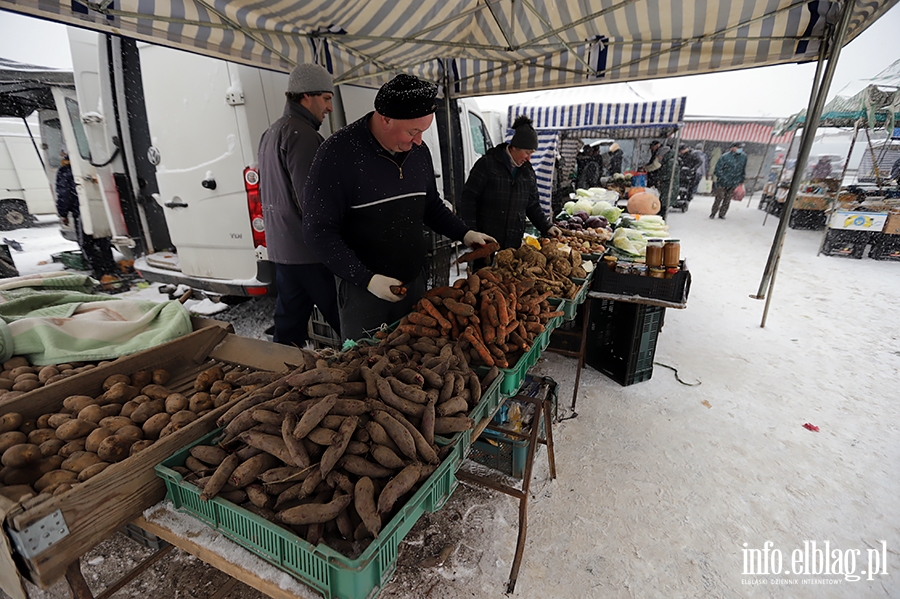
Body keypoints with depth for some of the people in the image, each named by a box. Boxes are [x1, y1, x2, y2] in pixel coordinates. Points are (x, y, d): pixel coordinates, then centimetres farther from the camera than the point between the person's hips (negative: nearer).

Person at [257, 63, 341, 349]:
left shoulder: (271, 133, 19)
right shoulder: (301, 134, -13)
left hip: (280, 248, 10)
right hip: (309, 251, -10)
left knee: (289, 324, 16)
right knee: (345, 321, -1)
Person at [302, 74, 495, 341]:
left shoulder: (418, 151, 5)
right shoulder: (338, 153, -15)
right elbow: (318, 230, -15)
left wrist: (465, 234, 4)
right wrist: (367, 279, -20)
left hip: (414, 283, 6)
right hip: (363, 289, -5)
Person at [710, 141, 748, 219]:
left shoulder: (743, 157, 6)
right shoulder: (725, 157, -10)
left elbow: (743, 171, 17)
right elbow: (718, 169, -10)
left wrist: (741, 181, 17)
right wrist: (724, 179, -16)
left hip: (734, 184, 4)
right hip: (722, 183, -4)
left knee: (727, 200, 6)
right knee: (719, 198, -2)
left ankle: (722, 214, 16)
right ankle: (713, 213, 11)